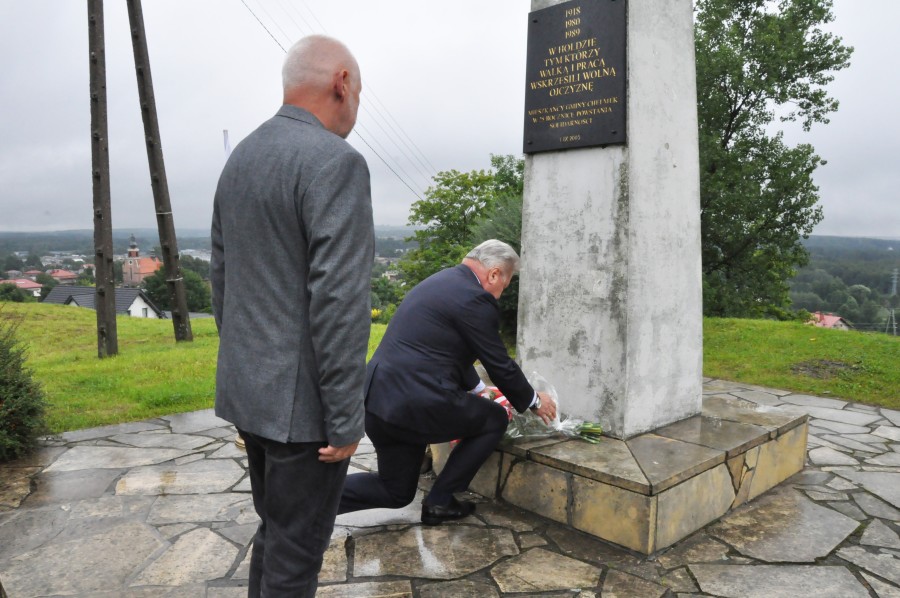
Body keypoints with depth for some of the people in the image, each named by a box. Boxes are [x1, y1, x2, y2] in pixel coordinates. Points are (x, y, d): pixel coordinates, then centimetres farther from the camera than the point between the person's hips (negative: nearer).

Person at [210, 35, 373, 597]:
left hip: (246, 388, 9)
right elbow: (338, 301, -23)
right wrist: (346, 419, -16)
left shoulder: (240, 158, 10)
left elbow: (221, 277, 15)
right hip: (301, 401, -8)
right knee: (295, 553, 7)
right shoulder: (336, 161, -17)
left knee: (274, 532, 23)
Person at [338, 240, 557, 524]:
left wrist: (478, 389, 38)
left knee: (396, 492, 23)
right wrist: (533, 401, 14)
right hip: (416, 404, -9)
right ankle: (439, 501, 14)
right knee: (494, 420, 14)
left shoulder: (438, 282, 19)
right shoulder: (476, 299, -10)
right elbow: (500, 365, -3)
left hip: (376, 401, 9)